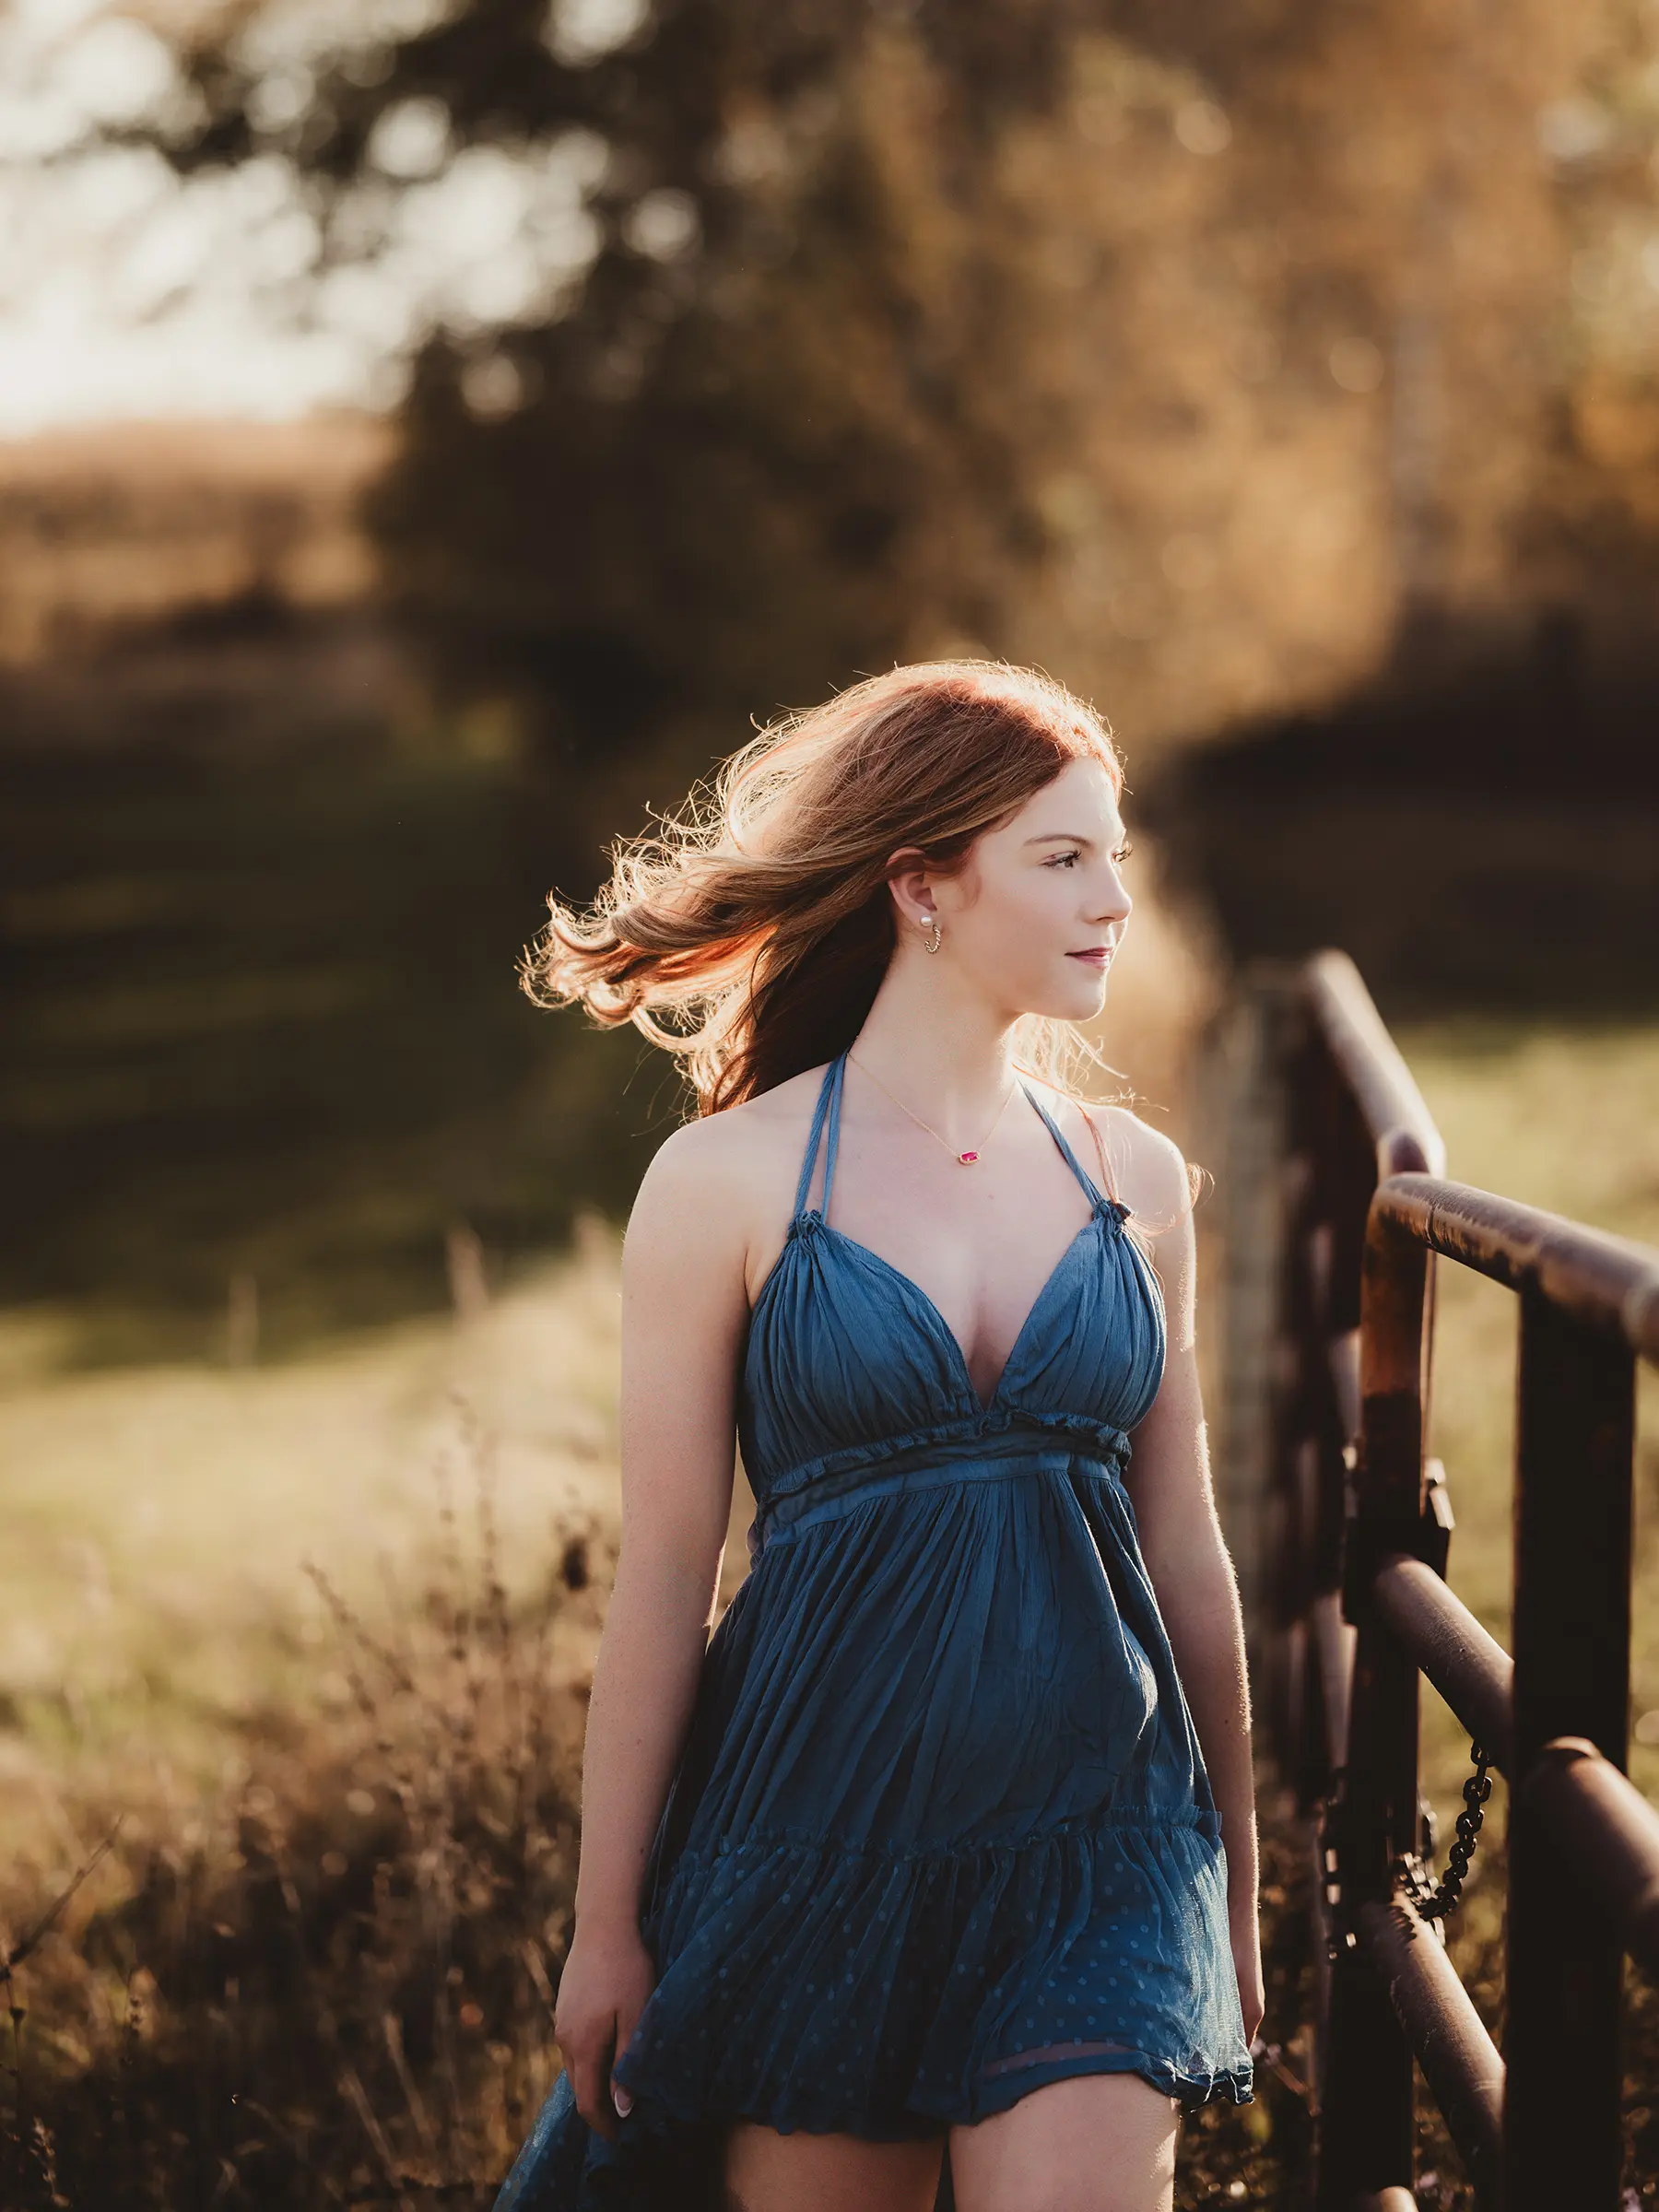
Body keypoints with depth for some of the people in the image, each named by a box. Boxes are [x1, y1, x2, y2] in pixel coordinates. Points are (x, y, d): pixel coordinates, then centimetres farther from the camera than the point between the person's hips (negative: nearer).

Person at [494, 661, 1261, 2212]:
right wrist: (606, 1929, 0)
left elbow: (1185, 1551, 12)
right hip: (821, 1834, -2)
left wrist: (1236, 1890, 16)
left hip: (1092, 1845, 2)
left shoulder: (1132, 1178, 5)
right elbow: (664, 1575, -3)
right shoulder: (729, 1182, -6)